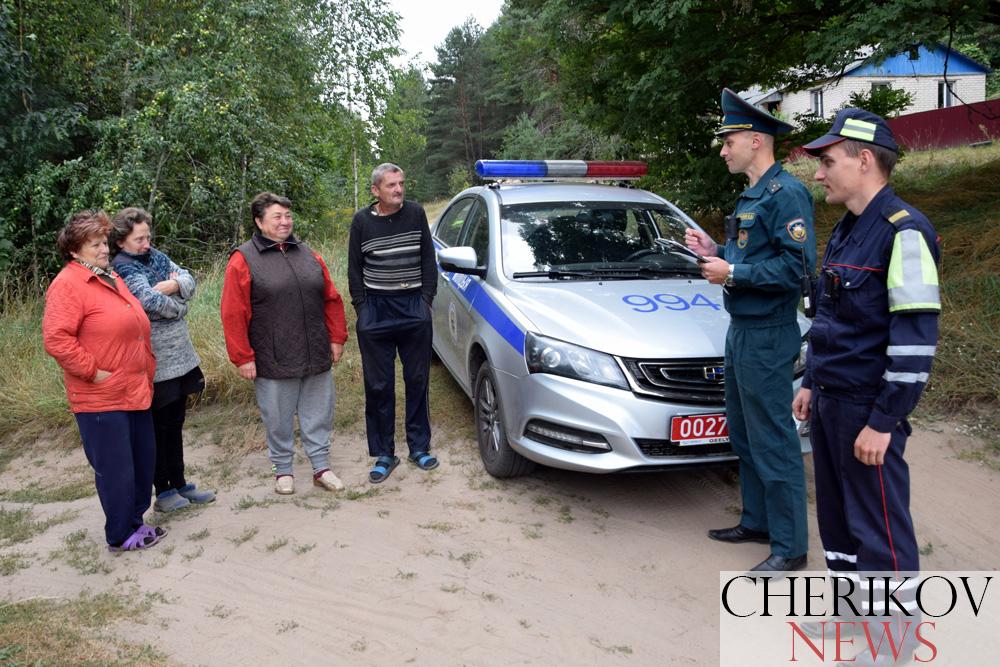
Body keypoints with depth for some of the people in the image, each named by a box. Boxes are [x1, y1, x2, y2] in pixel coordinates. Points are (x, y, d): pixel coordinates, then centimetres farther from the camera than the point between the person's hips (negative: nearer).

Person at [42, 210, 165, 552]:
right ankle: (121, 536, 18)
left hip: (134, 392, 9)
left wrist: (146, 374, 17)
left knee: (143, 461, 17)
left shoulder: (112, 278, 15)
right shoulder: (68, 284, -13)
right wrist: (94, 372, -18)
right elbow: (56, 339, -22)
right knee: (116, 469, 2)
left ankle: (135, 521, 32)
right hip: (101, 399, -9)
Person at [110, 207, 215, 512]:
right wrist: (179, 305, -5)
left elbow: (189, 280, 3)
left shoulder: (155, 256, 10)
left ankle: (179, 483, 28)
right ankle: (163, 492, 19)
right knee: (158, 427, 5)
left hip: (180, 356, 7)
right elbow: (152, 301, -23)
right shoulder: (123, 268, -13)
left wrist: (173, 285, -18)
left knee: (175, 423, 16)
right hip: (155, 363, -7)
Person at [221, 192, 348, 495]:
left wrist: (337, 338, 7)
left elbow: (332, 299, 12)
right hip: (273, 363, -4)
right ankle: (283, 470, 26)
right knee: (279, 419, 9)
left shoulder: (308, 254, 10)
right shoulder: (243, 260, -4)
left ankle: (321, 467, 25)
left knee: (318, 415, 11)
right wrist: (243, 357, -10)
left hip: (316, 357, 4)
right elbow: (233, 315, -7)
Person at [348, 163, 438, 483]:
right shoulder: (362, 220, 0)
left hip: (415, 307, 1)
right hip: (376, 308, -1)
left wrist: (427, 298, -1)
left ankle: (419, 446, 23)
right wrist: (362, 307, -2)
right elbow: (354, 268, 5)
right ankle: (384, 454, 14)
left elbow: (428, 259, 6)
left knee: (417, 380, 9)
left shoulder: (416, 213, 1)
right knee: (379, 385, 4)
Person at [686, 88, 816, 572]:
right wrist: (715, 253, 8)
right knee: (744, 436, 18)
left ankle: (790, 547, 9)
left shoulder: (786, 194, -15)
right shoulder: (751, 195, 16)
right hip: (741, 331, 10)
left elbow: (796, 266, -23)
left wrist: (733, 273, -19)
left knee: (774, 442, -3)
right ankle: (756, 521, 32)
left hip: (767, 337, -10)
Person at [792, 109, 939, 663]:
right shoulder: (845, 230, 12)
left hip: (867, 409, -9)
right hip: (829, 400, 9)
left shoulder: (903, 232, -17)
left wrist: (882, 422, -20)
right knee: (837, 513, 18)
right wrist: (810, 383, 20)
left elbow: (916, 340, -20)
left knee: (879, 522, 3)